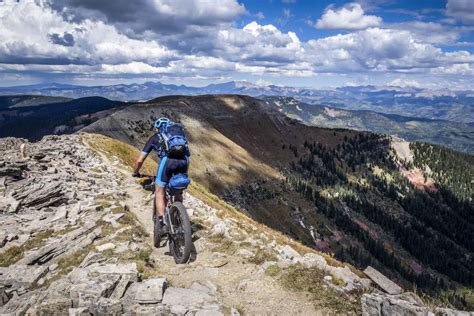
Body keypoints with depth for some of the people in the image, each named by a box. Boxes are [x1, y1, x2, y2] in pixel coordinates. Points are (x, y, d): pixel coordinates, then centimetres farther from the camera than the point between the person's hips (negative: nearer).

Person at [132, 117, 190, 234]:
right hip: (183, 159, 3)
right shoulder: (179, 131, 37)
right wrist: (185, 173, 52)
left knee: (159, 192, 11)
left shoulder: (155, 137, 29)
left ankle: (162, 223, 0)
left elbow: (140, 160, 28)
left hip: (168, 159, -3)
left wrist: (135, 173, 46)